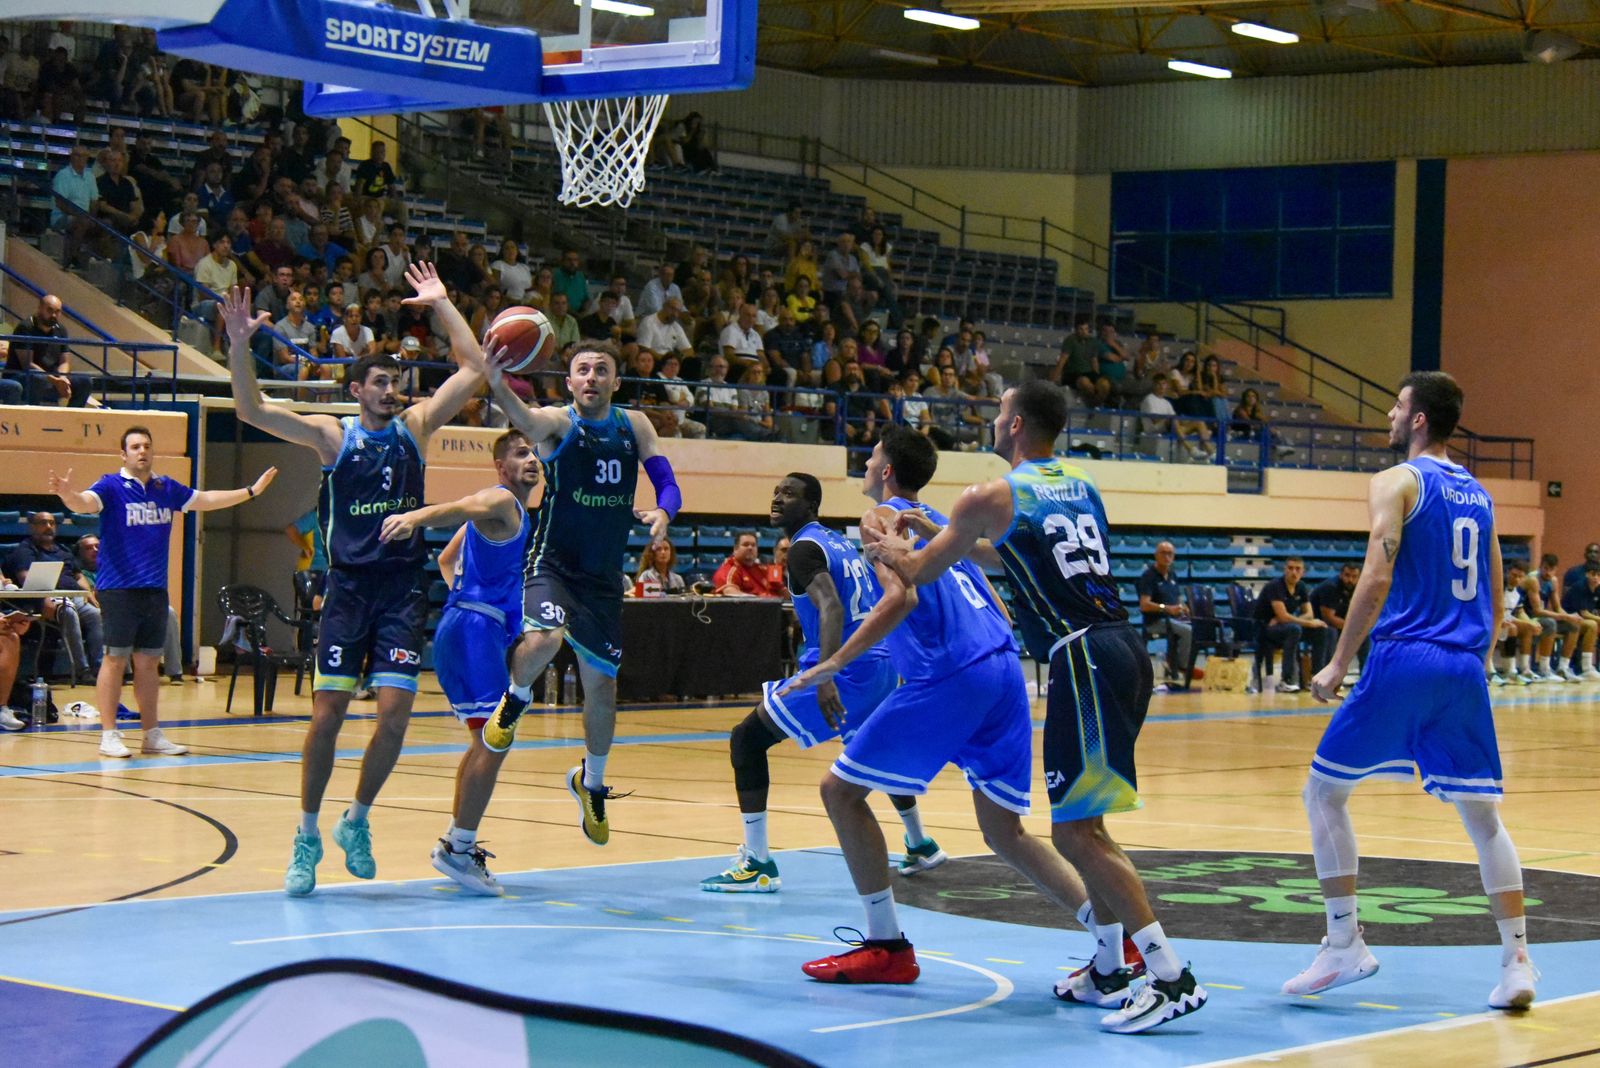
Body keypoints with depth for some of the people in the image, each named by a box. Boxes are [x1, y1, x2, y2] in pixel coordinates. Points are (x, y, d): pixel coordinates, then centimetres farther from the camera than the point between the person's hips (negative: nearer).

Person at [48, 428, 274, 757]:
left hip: (155, 590, 6)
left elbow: (206, 499, 24)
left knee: (148, 663, 11)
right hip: (118, 589, -6)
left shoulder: (166, 489, 13)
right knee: (115, 659, -6)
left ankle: (152, 735, 17)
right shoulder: (111, 486, -4)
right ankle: (109, 735, -1)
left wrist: (252, 491, 27)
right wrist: (67, 493, -45)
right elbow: (85, 503, -23)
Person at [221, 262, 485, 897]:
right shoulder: (333, 435, 2)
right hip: (349, 587, -2)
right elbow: (252, 410, -8)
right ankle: (307, 836, 7)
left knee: (395, 712, -6)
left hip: (404, 588, 2)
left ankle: (357, 821, 14)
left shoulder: (415, 427, 9)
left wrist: (441, 305, 3)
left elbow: (473, 369, 5)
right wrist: (240, 345, -21)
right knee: (328, 712, -6)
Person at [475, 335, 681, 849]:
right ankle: (514, 701, 0)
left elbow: (668, 483, 1)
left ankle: (591, 783, 36)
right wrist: (496, 383, -55)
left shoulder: (634, 425, 4)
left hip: (604, 576, 4)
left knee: (602, 688, 11)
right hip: (552, 562, -4)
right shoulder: (558, 422, -10)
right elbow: (524, 418, -32)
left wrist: (663, 512, -23)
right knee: (544, 638, -34)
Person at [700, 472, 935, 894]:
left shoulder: (804, 548, -9)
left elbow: (831, 609, -25)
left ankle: (757, 863, -13)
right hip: (882, 665, 9)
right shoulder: (840, 542, 18)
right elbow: (880, 603, 26)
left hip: (846, 669, -9)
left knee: (747, 738, -6)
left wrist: (825, 677, -35)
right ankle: (921, 847, 49)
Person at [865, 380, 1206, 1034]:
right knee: (1084, 825, 19)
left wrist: (884, 545, 32)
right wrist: (949, 536, 46)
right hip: (1124, 651, 8)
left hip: (1084, 660, -8)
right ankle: (1109, 972, 25)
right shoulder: (1082, 488, 19)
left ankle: (1170, 978, -15)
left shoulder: (991, 497, -3)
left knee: (1074, 832, -8)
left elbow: (920, 573, 11)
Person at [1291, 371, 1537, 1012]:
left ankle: (1345, 944, 3)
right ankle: (1517, 960, 2)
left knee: (1325, 791, 7)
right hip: (1464, 669, 6)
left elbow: (1377, 579, -15)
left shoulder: (1397, 482, -4)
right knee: (1482, 814, 10)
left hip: (1403, 658, -6)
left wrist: (1339, 663, -10)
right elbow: (1494, 598, 19)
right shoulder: (1477, 494, 17)